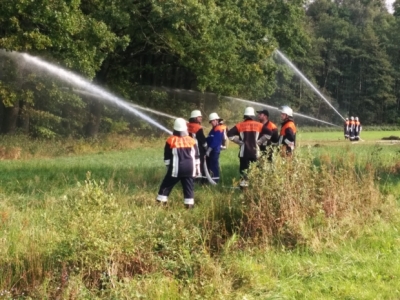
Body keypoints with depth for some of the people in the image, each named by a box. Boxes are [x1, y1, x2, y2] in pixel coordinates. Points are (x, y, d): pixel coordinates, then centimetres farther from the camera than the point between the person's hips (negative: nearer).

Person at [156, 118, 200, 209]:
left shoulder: (171, 140, -3)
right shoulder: (191, 140, 5)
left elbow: (167, 156, 1)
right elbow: (196, 156, 10)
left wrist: (168, 166, 11)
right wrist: (197, 167, 18)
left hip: (176, 169, -2)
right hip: (189, 169, 2)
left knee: (166, 186, 6)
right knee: (189, 187, 7)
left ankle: (160, 204, 4)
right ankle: (189, 205, 2)